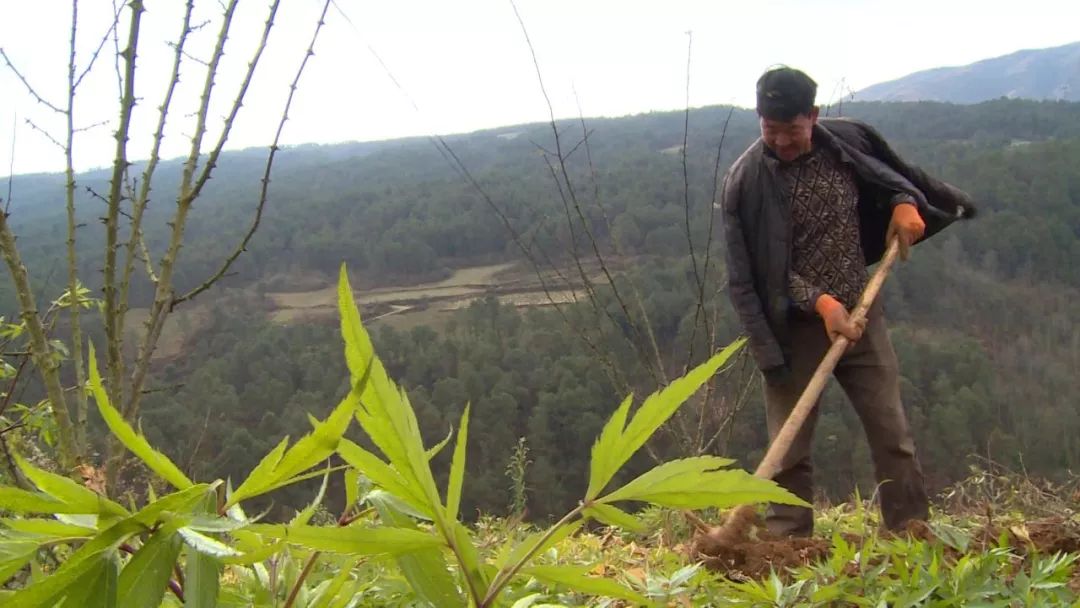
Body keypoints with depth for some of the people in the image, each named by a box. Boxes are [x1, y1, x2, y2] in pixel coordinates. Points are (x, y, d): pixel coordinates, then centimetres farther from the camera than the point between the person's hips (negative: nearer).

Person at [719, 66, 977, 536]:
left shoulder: (846, 139, -2)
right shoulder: (746, 181, -13)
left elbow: (890, 171, 19)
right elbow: (760, 271, -14)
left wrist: (906, 202, -2)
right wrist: (820, 302, -25)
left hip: (860, 315, 4)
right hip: (795, 327, -3)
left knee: (893, 435, 5)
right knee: (789, 450, 2)